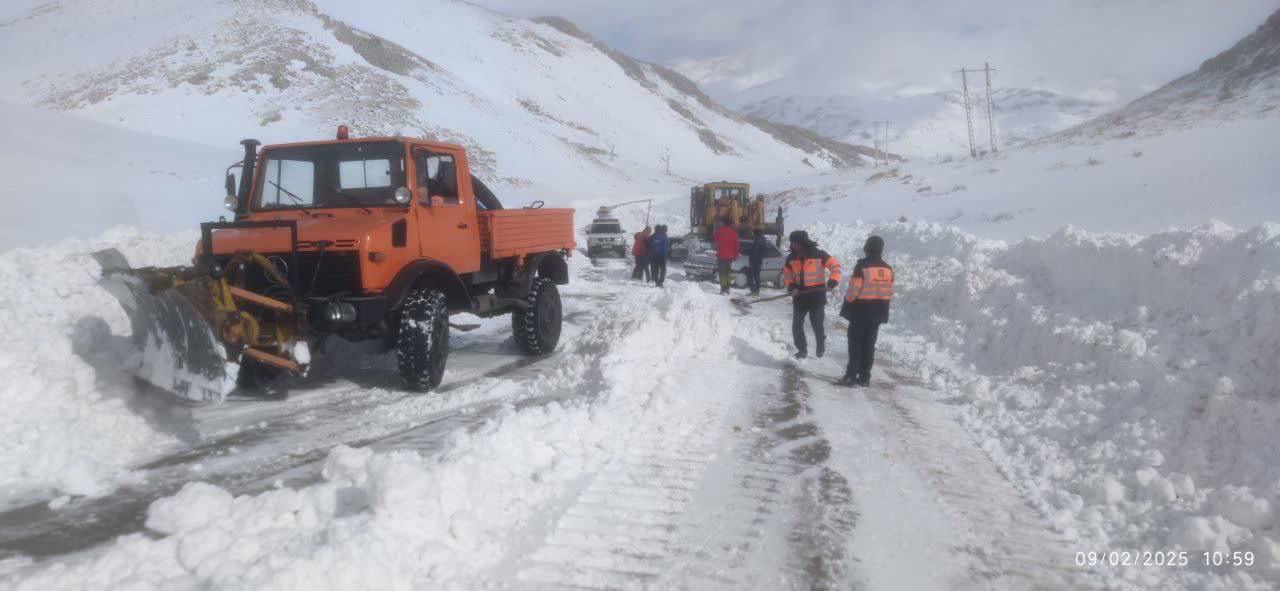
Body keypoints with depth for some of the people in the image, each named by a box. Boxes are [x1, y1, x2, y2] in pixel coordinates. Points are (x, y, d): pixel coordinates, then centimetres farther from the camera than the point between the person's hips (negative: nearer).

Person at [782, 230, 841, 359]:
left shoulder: (818, 255, -12)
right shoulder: (792, 257, 2)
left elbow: (835, 265, -11)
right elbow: (786, 273, 13)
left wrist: (833, 280, -25)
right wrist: (791, 286, -5)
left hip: (817, 296, -4)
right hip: (799, 296, 4)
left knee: (817, 325, 5)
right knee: (796, 325, 4)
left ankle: (821, 346, 31)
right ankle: (802, 349, 20)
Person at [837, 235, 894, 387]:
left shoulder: (862, 266, -15)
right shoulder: (888, 269, 5)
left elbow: (854, 289, -15)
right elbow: (889, 292, 10)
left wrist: (846, 304, -1)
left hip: (861, 311, -5)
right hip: (878, 312, 5)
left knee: (855, 343, 0)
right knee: (869, 344, 11)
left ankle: (851, 376, -4)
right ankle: (864, 377, 13)